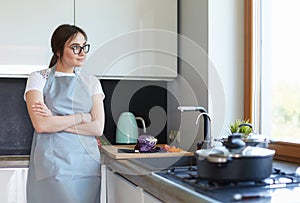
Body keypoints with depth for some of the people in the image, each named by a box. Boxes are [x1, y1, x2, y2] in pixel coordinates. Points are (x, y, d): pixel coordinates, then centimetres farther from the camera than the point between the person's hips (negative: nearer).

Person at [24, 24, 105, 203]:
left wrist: (55, 121, -8)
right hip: (52, 163, -3)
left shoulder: (91, 82, 11)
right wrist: (82, 117, -6)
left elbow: (98, 128, -1)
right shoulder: (39, 78, 3)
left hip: (87, 162, 3)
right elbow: (41, 125, -11)